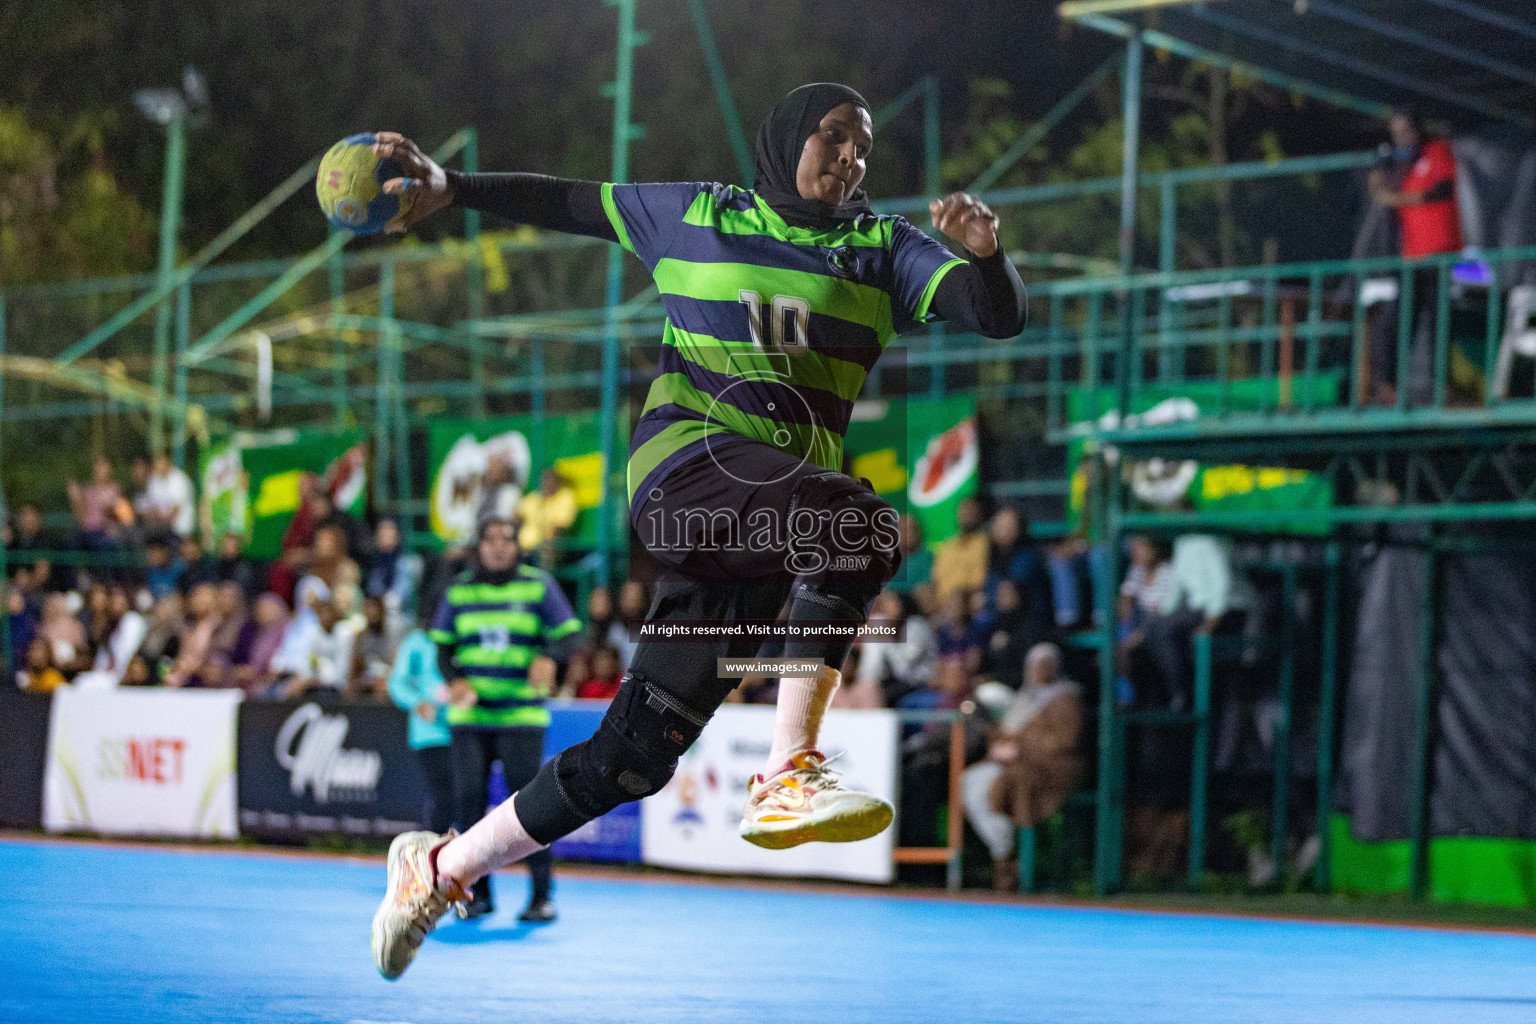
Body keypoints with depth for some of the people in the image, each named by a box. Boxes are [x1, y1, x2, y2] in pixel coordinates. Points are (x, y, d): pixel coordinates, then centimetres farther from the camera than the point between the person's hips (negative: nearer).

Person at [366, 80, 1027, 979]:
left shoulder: (885, 251, 14)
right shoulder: (696, 217, 12)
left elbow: (1000, 315, 3)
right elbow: (568, 204, 21)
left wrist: (986, 253, -18)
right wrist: (454, 188, 9)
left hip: (778, 522, 3)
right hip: (686, 461, -3)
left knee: (636, 753, -1)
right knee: (861, 522, -33)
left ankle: (439, 869, 14)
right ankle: (788, 776, -32)